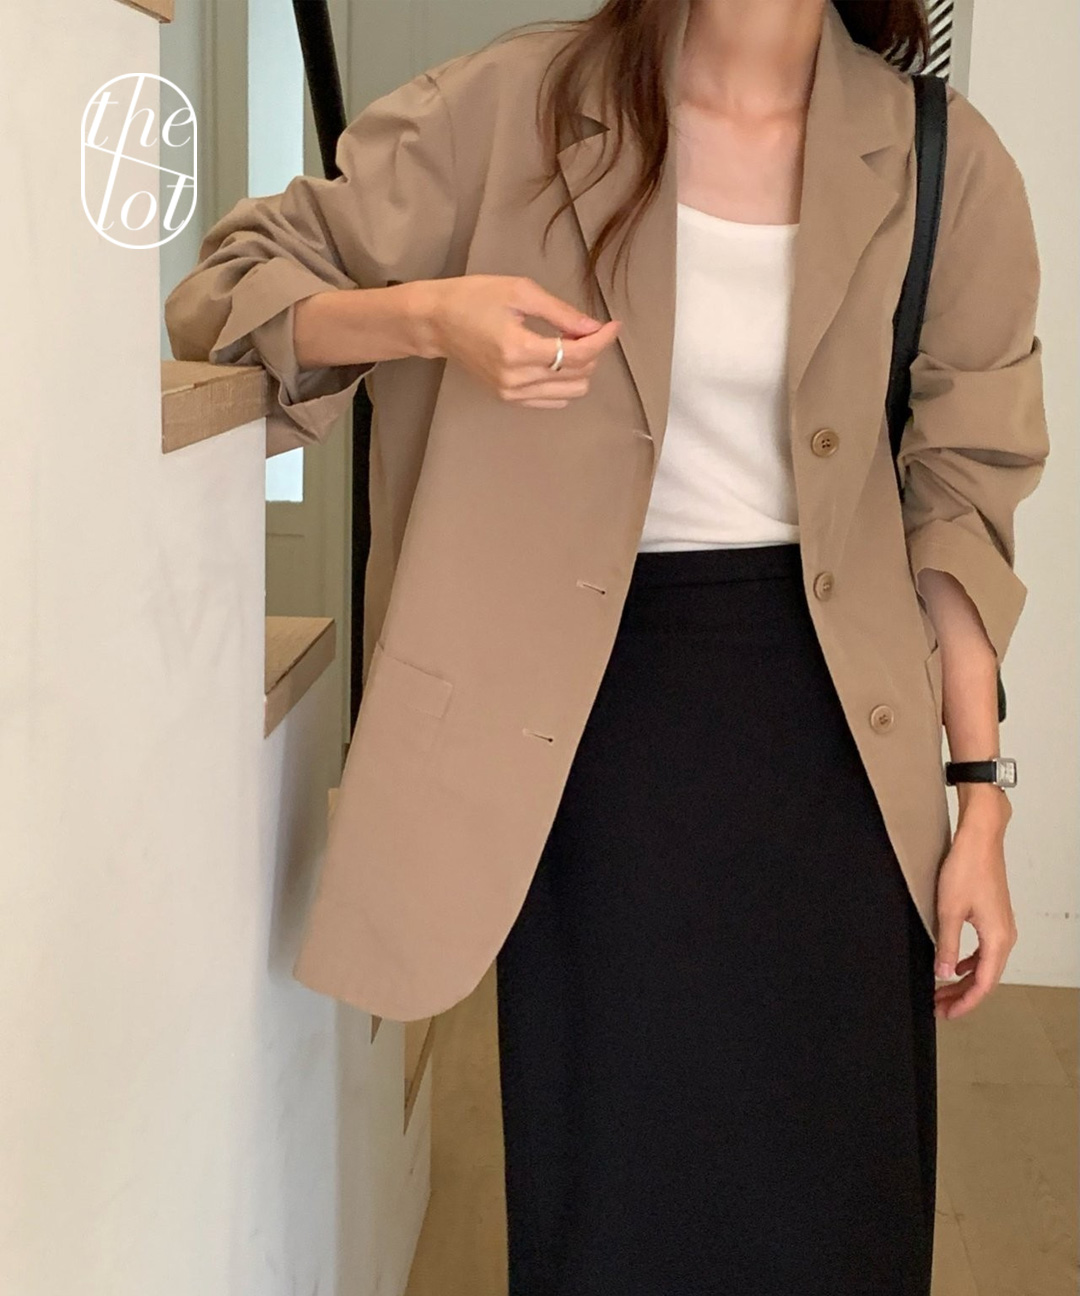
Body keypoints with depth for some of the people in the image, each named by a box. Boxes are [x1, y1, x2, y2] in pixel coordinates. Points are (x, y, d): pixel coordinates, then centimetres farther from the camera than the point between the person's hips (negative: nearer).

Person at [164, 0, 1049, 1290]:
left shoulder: (941, 158, 0)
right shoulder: (511, 105, -5)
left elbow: (955, 498, 6)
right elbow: (237, 286, 1)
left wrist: (981, 804, 4)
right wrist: (430, 318, -19)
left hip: (836, 711, 2)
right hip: (597, 693, -1)